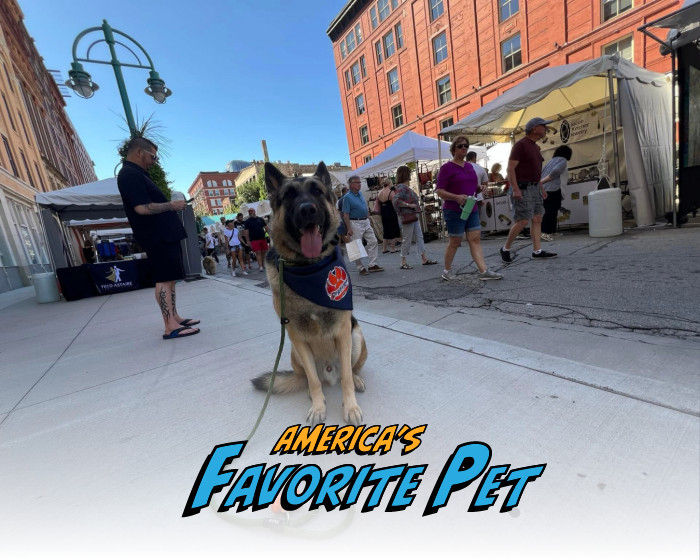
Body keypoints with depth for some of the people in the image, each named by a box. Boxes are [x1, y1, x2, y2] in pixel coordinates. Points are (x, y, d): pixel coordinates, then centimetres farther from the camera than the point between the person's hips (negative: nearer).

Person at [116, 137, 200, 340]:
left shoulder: (137, 174, 21)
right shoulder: (130, 175, -12)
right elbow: (142, 208, -22)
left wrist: (170, 206, 13)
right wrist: (171, 205, -13)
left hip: (165, 234, 11)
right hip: (158, 236, -11)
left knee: (169, 278, 11)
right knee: (164, 279, -11)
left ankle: (175, 318, 19)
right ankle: (170, 327, -10)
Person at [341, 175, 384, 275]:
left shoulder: (360, 194, 11)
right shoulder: (347, 197, -10)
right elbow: (345, 214, -14)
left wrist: (369, 220, 17)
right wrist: (349, 228, -19)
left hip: (366, 222, 8)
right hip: (355, 223, -7)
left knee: (373, 241, 4)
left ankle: (372, 265, 11)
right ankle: (361, 268, 10)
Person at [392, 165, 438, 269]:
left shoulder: (407, 187, 16)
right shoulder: (401, 187, -14)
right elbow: (396, 201, -27)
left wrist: (416, 204, 10)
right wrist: (409, 205, -22)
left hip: (413, 216, 10)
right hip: (407, 217, -10)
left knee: (419, 237, 11)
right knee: (407, 239, -3)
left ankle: (425, 259, 18)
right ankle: (403, 263, 7)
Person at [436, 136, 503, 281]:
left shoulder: (470, 166, 15)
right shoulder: (447, 168, -6)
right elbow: (440, 191, -12)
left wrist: (480, 188, 3)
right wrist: (457, 197, -27)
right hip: (454, 211, -6)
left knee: (475, 239, 0)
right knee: (455, 242, 2)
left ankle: (484, 271, -3)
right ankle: (447, 271, 18)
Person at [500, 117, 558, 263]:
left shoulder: (535, 147, 19)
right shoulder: (520, 144, -9)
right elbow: (510, 169, -17)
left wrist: (541, 188, 22)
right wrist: (515, 189, -25)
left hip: (534, 187, 9)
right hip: (523, 189, -9)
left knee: (537, 219, 5)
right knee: (522, 221, -12)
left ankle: (537, 251, 7)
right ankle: (505, 249, 2)